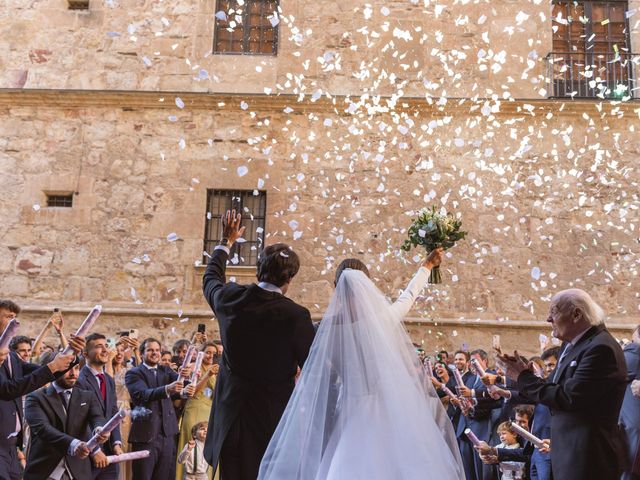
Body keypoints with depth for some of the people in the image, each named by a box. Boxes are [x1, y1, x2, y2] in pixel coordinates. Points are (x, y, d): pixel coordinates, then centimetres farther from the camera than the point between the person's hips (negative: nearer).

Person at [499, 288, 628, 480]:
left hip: (587, 457, -8)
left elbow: (568, 398, -24)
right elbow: (556, 389, 10)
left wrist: (524, 377, -13)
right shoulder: (572, 343, 9)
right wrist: (525, 372, -4)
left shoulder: (600, 348, -20)